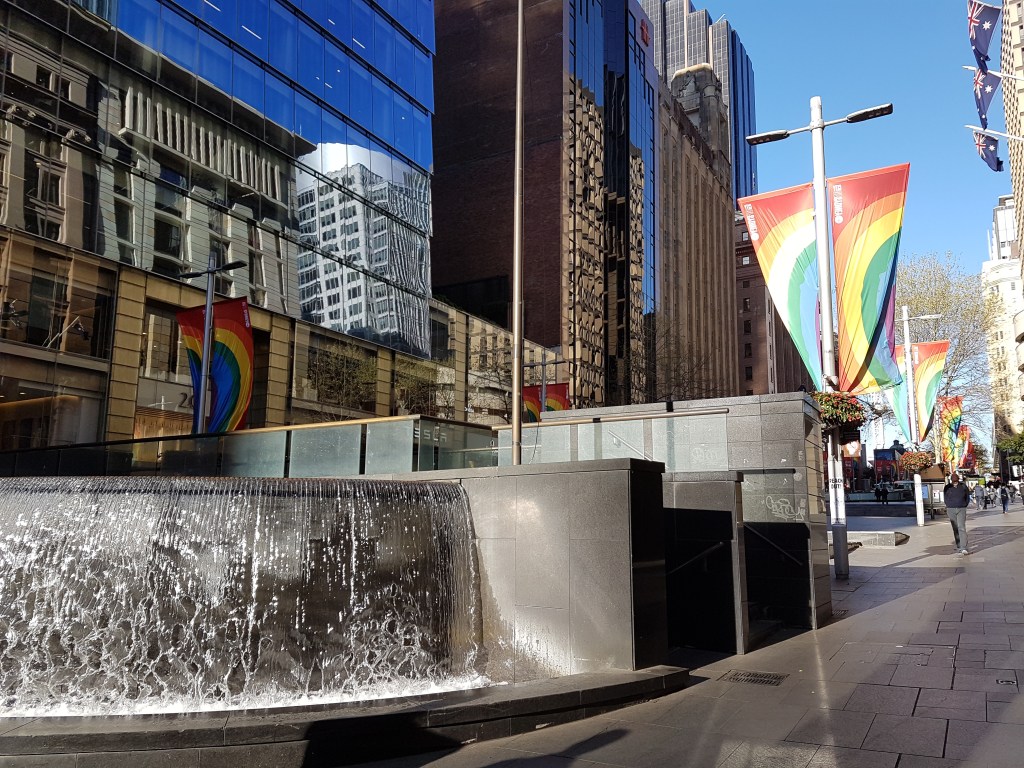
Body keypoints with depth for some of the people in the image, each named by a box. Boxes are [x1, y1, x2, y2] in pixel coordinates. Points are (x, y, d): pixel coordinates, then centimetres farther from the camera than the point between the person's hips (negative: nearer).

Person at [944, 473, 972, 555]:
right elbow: (945, 498, 10)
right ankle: (958, 548, 12)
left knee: (962, 528, -12)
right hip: (951, 510, 1)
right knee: (955, 529, 5)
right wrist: (951, 506, 2)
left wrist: (964, 506, 3)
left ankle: (964, 548, -16)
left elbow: (968, 497, 11)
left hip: (961, 509, -1)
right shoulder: (947, 487, 2)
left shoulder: (963, 486, 2)